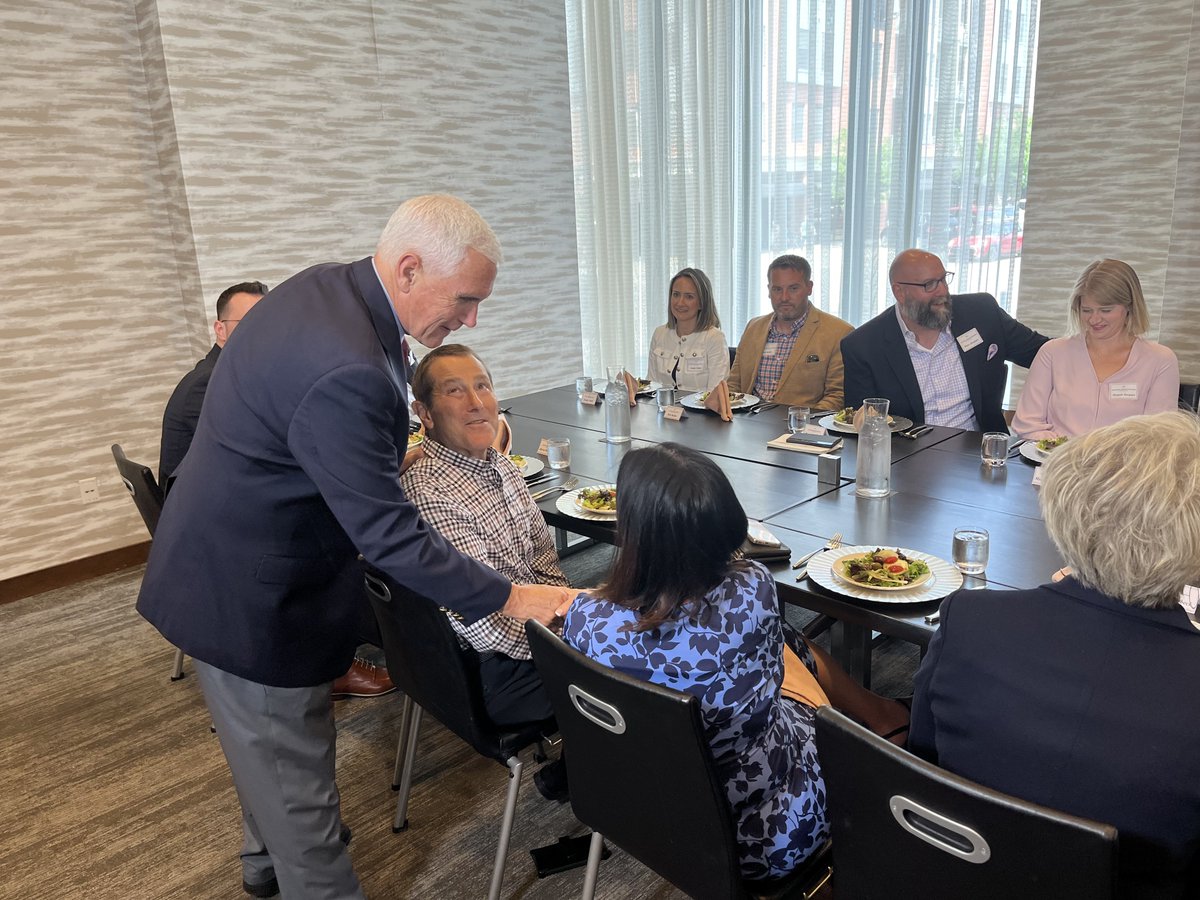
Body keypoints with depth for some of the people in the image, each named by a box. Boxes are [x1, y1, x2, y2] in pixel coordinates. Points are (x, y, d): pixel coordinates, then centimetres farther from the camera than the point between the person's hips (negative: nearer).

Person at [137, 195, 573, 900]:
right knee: (294, 768, 10)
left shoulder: (328, 285, -4)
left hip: (232, 560, 11)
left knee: (270, 750, 30)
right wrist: (512, 598, -21)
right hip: (251, 597, -10)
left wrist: (389, 456, 21)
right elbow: (392, 539, -30)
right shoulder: (345, 371, -36)